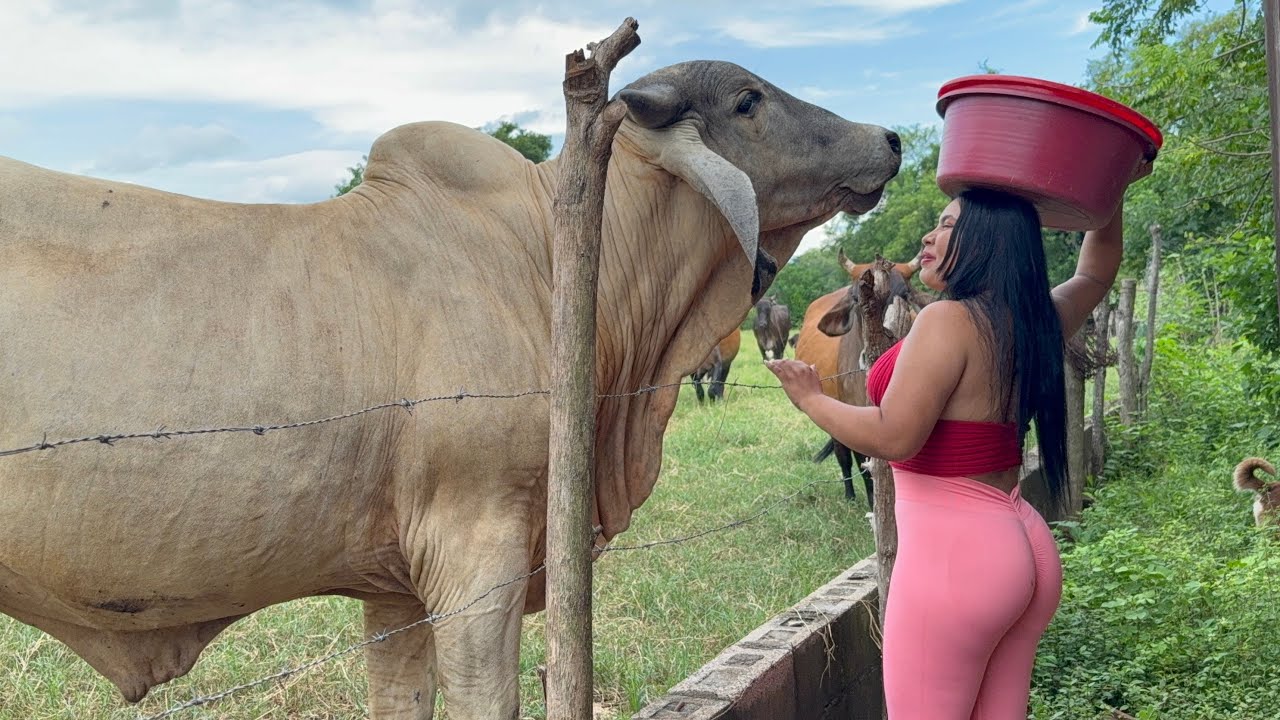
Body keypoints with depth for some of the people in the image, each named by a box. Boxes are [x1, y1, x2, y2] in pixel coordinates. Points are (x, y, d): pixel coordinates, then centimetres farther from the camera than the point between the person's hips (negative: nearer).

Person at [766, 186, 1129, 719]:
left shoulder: (948, 320, -15)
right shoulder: (1036, 322, 9)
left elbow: (894, 437, -21)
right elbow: (1097, 272, 30)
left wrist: (810, 399, -7)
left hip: (953, 556, -9)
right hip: (1022, 548, 9)